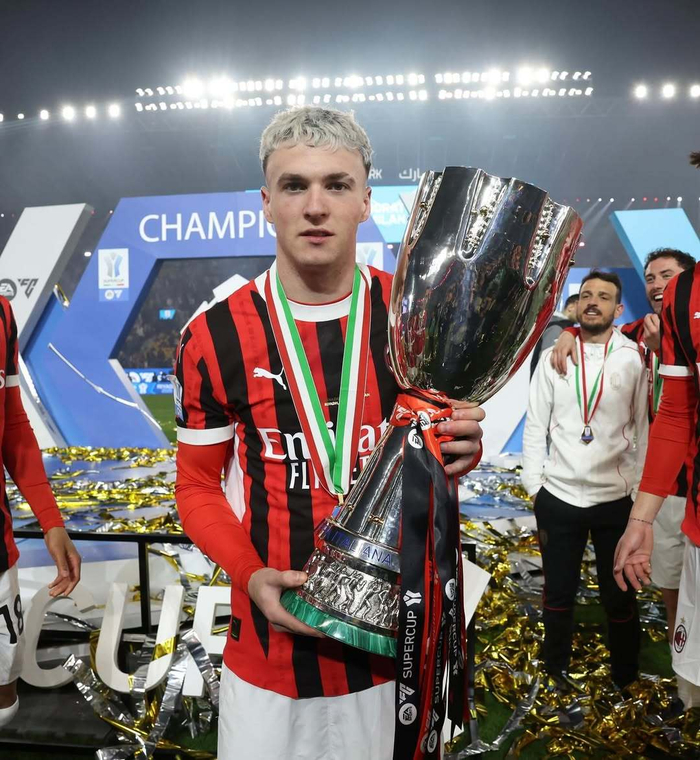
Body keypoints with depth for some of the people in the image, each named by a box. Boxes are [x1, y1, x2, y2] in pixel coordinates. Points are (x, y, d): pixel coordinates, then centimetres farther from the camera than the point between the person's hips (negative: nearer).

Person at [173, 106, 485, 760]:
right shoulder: (215, 336, -10)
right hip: (270, 641, 0)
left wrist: (460, 452, -17)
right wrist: (250, 573, -15)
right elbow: (198, 484, 0)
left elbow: (439, 451, 6)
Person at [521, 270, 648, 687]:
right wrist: (535, 488, -1)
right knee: (559, 593, 14)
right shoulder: (552, 359, 3)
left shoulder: (634, 360, 0)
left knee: (619, 595, 12)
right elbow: (535, 428, 3)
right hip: (558, 497, 1)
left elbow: (644, 429, 3)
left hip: (616, 500, -1)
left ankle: (625, 676, 34)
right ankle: (556, 669, 35)